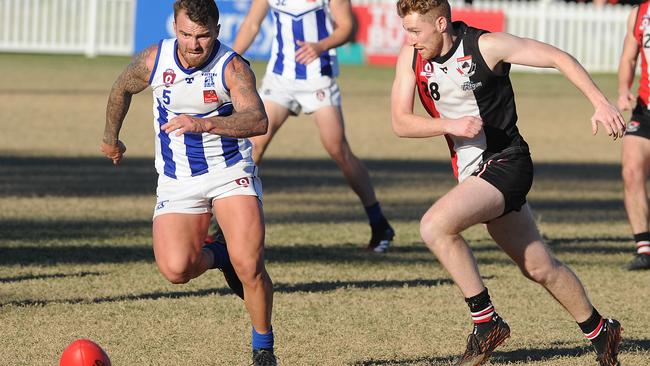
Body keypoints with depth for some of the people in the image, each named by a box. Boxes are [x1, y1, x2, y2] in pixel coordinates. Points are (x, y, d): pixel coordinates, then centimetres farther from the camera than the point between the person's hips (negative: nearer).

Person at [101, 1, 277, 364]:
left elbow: (258, 120, -34)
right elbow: (122, 89, 15)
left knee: (249, 266, -18)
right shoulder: (153, 61, -8)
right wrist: (111, 137, 29)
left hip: (231, 172, -3)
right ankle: (217, 256, 19)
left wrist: (204, 124, -47)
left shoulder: (232, 67, -18)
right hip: (177, 181, 3)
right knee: (176, 269, -17)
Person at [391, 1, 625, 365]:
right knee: (540, 268, 13)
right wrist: (450, 124, -20)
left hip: (506, 163, -7)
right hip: (471, 170, 7)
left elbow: (558, 57, -10)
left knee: (435, 226, -25)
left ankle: (487, 321, -15)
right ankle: (600, 332, 31)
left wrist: (601, 103, -17)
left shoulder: (485, 46, -16)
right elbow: (400, 122, -3)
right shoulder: (411, 57, 0)